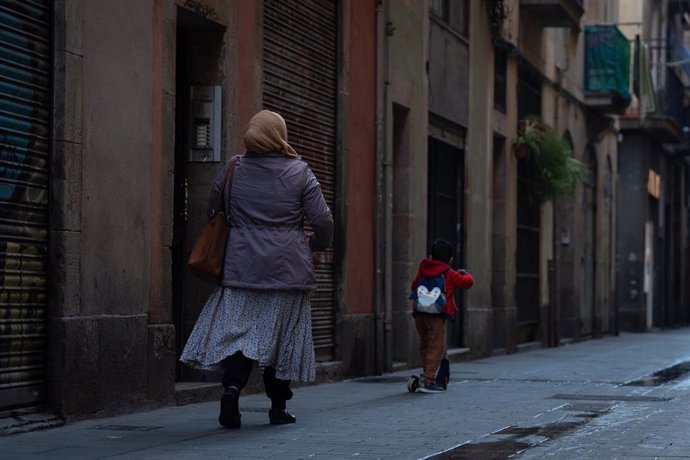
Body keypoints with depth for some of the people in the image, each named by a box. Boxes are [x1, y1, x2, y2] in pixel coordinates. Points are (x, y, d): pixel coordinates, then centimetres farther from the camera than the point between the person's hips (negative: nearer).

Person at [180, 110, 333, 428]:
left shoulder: (232, 171, 4)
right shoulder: (299, 173, -2)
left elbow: (213, 214, 14)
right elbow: (323, 221, -3)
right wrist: (315, 244, 18)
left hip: (241, 266, 1)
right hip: (288, 268, -1)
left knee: (237, 330, 2)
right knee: (282, 335, 7)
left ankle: (231, 387, -21)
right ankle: (278, 407, 13)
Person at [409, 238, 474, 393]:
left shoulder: (422, 270, 15)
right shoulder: (449, 274, 1)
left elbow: (414, 286, 27)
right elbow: (468, 282, 6)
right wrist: (465, 274, 27)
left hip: (419, 313, 6)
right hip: (435, 316, -6)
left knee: (425, 346, 19)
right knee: (436, 347, -5)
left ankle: (427, 375, 22)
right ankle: (428, 381, -10)